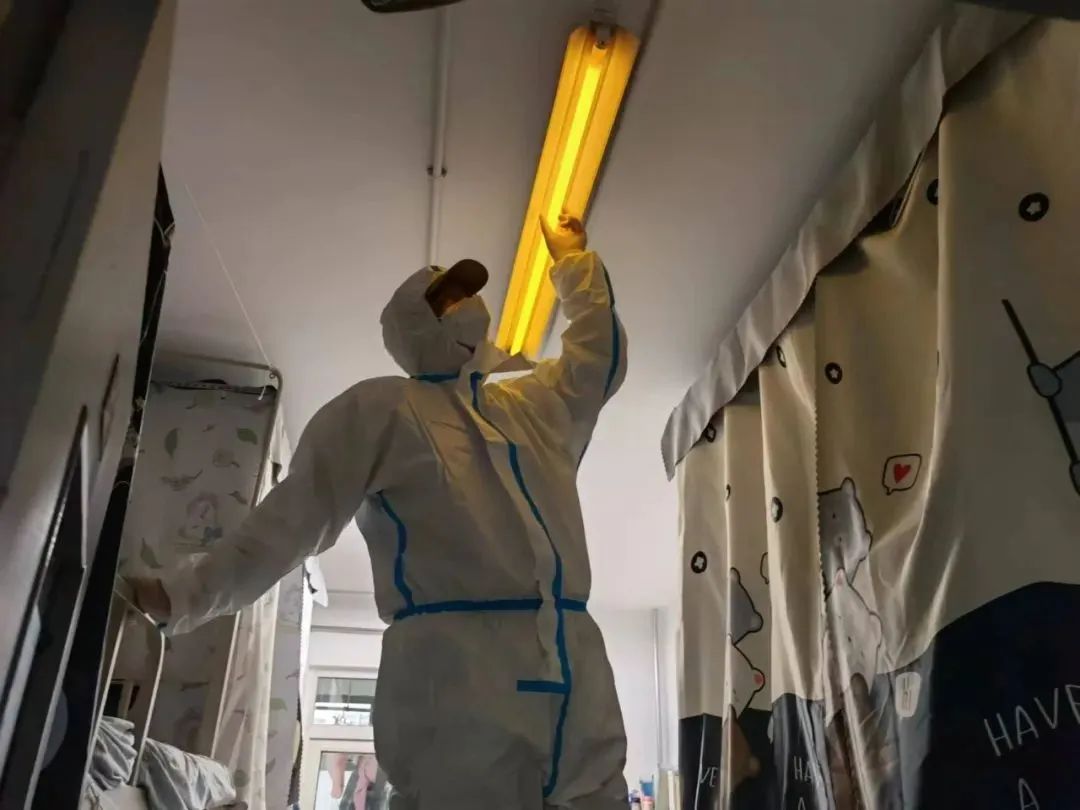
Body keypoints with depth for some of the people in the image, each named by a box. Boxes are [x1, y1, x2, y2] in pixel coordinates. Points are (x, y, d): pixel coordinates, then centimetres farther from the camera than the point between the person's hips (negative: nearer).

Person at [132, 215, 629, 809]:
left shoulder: (542, 404, 25)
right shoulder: (380, 408, 8)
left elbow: (601, 353, 40)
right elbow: (294, 516, 6)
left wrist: (572, 258, 48)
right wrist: (184, 594, 1)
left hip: (577, 672, 6)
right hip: (456, 669, -5)